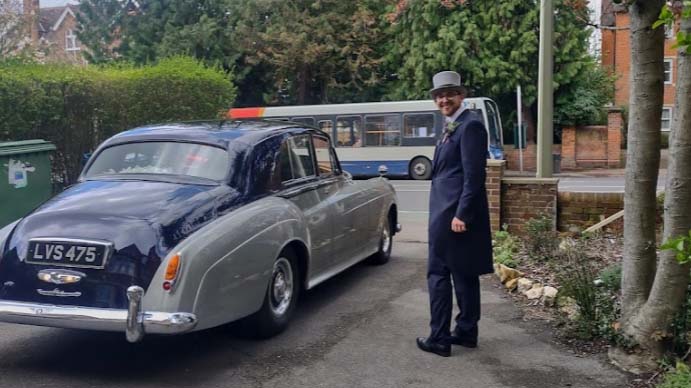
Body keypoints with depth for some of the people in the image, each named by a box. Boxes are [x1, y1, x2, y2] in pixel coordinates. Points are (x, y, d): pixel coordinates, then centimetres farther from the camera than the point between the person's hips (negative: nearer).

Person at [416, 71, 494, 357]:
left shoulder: (470, 125, -13)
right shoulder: (453, 127, 17)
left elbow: (474, 175, -20)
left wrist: (461, 215, -22)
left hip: (454, 213, -10)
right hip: (448, 211, 10)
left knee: (438, 275, -4)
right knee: (464, 275, 13)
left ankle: (439, 339, 3)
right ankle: (466, 332, 22)